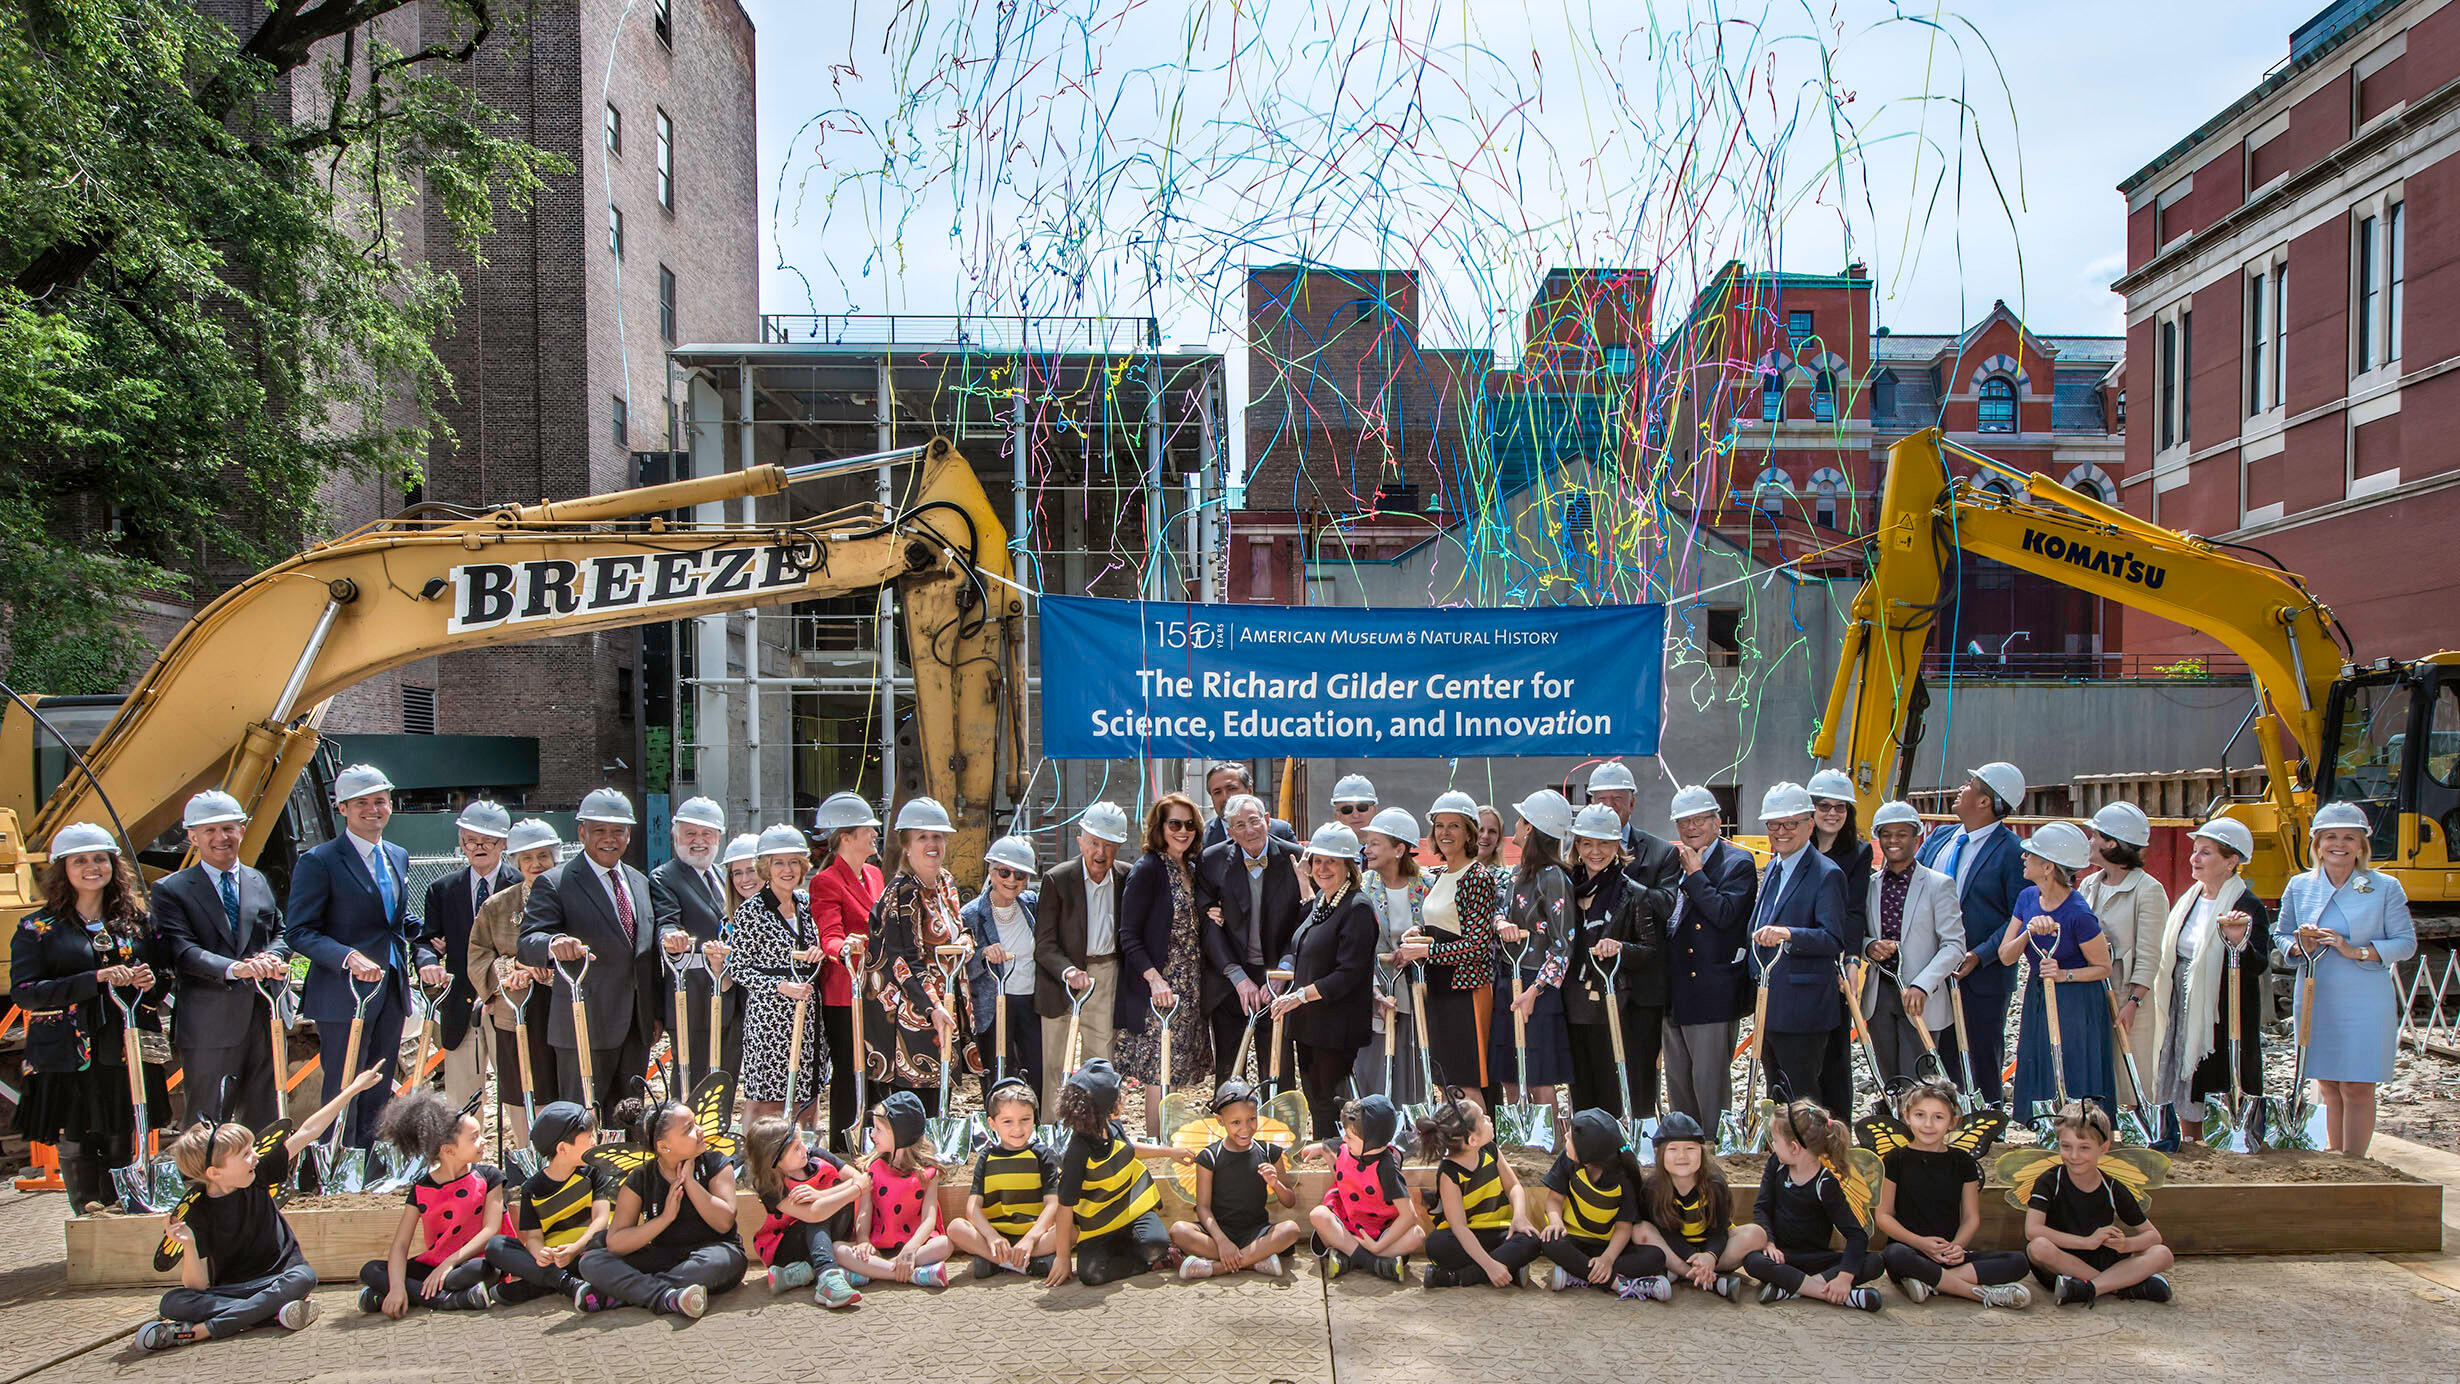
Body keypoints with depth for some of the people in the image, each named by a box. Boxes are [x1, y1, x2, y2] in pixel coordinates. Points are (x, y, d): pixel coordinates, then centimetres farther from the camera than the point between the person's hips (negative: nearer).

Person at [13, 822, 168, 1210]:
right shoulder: (38, 928, 2)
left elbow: (160, 985, 19)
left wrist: (150, 983, -6)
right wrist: (98, 979, -17)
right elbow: (23, 992, -8)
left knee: (122, 1147, 5)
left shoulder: (136, 920, 11)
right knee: (76, 1147, 1)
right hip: (69, 1059, -2)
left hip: (126, 1052, 2)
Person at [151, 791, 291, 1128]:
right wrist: (234, 968, -30)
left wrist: (272, 957, -7)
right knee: (208, 1126, -1)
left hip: (265, 1016, 5)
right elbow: (181, 951, -14)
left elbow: (282, 933, 17)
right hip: (209, 1024, -5)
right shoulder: (171, 890, -1)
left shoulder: (259, 882, 16)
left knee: (266, 1117, 10)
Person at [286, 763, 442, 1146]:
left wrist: (424, 957, 2)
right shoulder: (319, 861, -9)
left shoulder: (398, 857, 13)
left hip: (392, 994, 7)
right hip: (343, 996, -7)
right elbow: (299, 932, -13)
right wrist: (348, 957, -27)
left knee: (377, 1098, 14)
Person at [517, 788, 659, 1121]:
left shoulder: (640, 882, 15)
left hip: (637, 1028, 6)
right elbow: (528, 943, -17)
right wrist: (555, 943, -40)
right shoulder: (554, 883, -5)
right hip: (584, 1027, -6)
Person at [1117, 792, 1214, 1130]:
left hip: (1190, 989, 7)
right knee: (1159, 1075, -6)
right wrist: (1154, 979, -24)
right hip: (1158, 989, -7)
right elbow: (1129, 936, -14)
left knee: (1175, 1074, 11)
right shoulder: (1146, 870, -11)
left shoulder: (1191, 868, 12)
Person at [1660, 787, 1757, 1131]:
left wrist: (1694, 872, -15)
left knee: (1710, 1082, -2)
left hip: (1713, 994, -7)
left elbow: (1724, 913, -22)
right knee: (1677, 1082, 15)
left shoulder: (1738, 863, -7)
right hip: (1674, 993, 8)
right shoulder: (1674, 860, 14)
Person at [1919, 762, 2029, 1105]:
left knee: (1982, 1062, 5)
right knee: (1940, 1062, 13)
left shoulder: (2012, 852, -11)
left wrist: (1980, 955, -20)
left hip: (1982, 975, -6)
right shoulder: (1939, 838, 10)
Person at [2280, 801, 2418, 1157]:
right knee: (2328, 1087, 10)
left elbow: (2406, 943, -3)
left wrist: (2356, 951, -16)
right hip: (2315, 1001, 3)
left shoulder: (2385, 888, -1)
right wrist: (2301, 946, -8)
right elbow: (2282, 936, 14)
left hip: (2364, 1002, -3)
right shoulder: (2299, 886, 7)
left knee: (2357, 1088, -3)